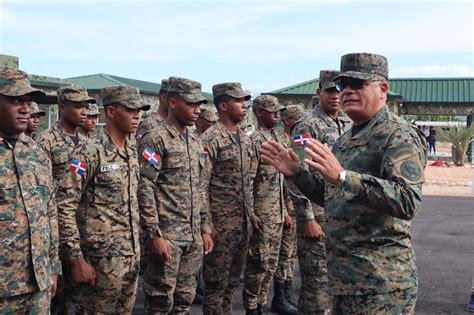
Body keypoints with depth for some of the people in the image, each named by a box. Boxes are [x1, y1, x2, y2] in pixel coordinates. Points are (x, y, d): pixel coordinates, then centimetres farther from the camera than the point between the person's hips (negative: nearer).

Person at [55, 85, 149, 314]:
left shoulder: (132, 151, 9)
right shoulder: (89, 152, -15)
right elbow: (64, 207, -17)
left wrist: (135, 249, 16)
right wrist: (76, 258, -18)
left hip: (132, 255, 7)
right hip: (102, 258, -7)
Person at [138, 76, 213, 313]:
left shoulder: (195, 142, 13)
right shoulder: (156, 140, -10)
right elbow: (144, 189, -15)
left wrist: (205, 229, 14)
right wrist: (154, 234, -19)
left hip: (194, 236, 7)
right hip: (167, 235, -7)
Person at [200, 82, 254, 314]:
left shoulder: (245, 138, 12)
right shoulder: (210, 139, -13)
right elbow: (201, 185, -17)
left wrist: (251, 213, 16)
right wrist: (206, 224, -19)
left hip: (244, 222, 8)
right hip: (221, 223, -8)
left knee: (233, 280, 17)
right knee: (216, 282, 3)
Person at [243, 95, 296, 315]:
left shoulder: (279, 140, 15)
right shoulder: (254, 141, -11)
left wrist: (287, 209, 17)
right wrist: (250, 213, -19)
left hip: (277, 213, 8)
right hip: (261, 213, -8)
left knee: (272, 262, 13)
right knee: (259, 262, -2)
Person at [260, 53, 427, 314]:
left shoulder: (399, 135, -13)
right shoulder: (347, 139, 14)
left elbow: (408, 201, -27)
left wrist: (342, 176, -35)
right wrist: (296, 172, 6)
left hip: (380, 280, -8)